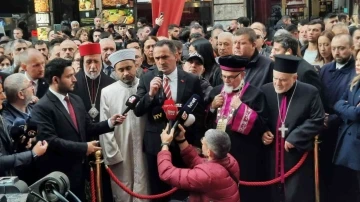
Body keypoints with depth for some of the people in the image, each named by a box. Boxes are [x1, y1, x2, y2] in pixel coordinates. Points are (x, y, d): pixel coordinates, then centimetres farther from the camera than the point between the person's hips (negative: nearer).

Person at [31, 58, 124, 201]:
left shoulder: (76, 100, 8)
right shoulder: (42, 107, -16)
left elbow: (87, 128, 11)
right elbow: (50, 140, -24)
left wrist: (110, 122, -4)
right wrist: (83, 148, -22)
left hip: (79, 169, 8)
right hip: (59, 174, -7)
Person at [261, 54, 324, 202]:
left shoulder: (310, 93, -8)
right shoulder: (265, 91, 1)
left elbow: (317, 121, -9)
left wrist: (294, 138, -14)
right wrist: (262, 132, -8)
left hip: (298, 155, -3)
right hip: (271, 154, 3)